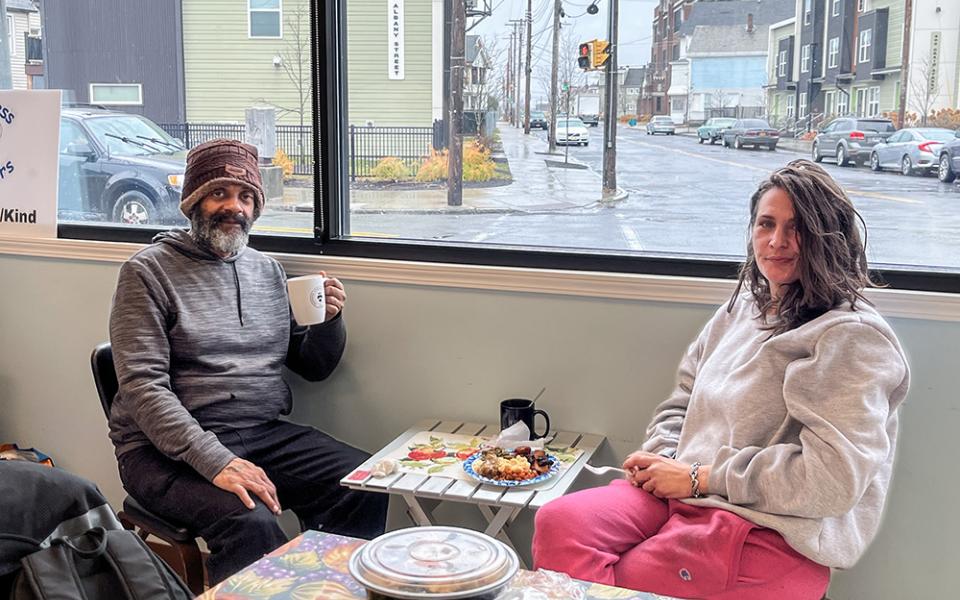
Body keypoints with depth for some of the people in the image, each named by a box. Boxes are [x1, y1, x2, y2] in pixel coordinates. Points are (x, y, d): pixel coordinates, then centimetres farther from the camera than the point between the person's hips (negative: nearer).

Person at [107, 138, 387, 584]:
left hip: (265, 433, 5)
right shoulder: (148, 271, -2)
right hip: (170, 448, -5)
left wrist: (329, 320, -3)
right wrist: (216, 462, -25)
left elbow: (312, 367, 19)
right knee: (250, 521, -33)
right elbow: (143, 387, -13)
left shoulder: (267, 270, 15)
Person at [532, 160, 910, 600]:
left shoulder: (851, 338, -11)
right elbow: (682, 401, 22)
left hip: (773, 535, -7)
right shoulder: (742, 309, 15)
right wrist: (661, 456, -1)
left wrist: (699, 477, -14)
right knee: (558, 523, -17)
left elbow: (833, 478, -20)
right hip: (684, 493, 7)